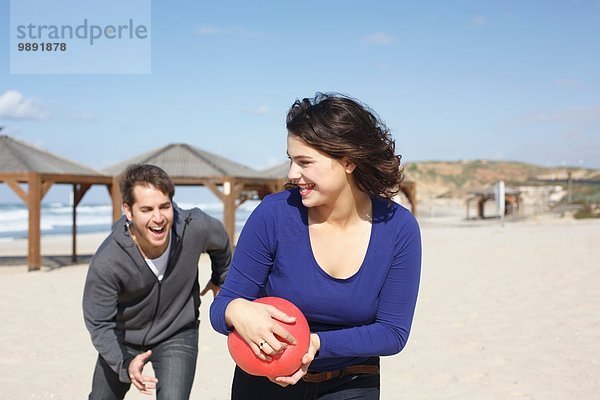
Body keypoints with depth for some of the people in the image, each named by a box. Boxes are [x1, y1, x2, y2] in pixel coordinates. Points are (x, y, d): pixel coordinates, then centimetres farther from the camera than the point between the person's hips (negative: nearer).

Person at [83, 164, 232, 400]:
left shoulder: (195, 228, -28)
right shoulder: (105, 263, -33)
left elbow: (220, 244, -2)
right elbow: (99, 324, -20)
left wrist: (220, 279, 16)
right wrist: (125, 364, -36)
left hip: (177, 336, 0)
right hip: (123, 336, 1)